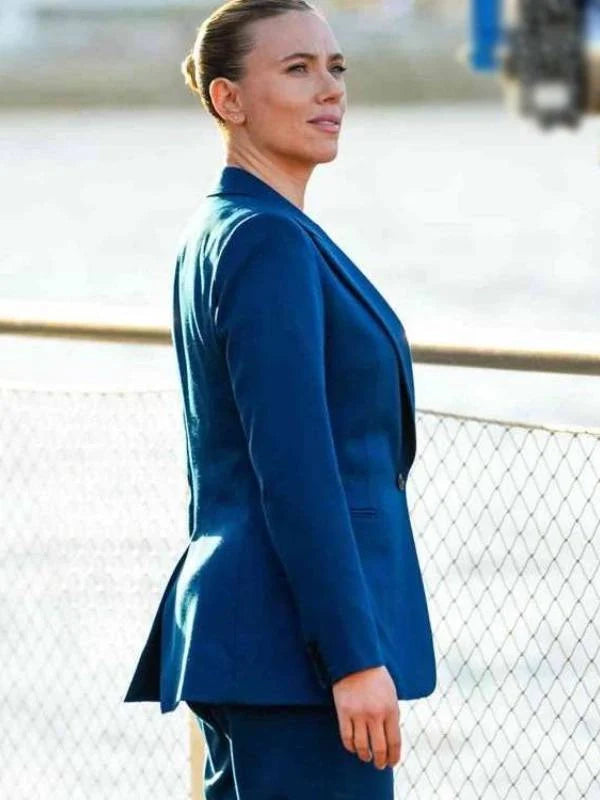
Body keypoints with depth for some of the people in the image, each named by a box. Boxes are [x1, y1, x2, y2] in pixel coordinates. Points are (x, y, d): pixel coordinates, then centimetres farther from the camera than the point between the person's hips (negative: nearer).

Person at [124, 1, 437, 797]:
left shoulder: (218, 230, 15)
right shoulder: (267, 240, -15)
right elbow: (293, 470, -21)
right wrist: (355, 656, -22)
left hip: (241, 619, 10)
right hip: (297, 640, -10)